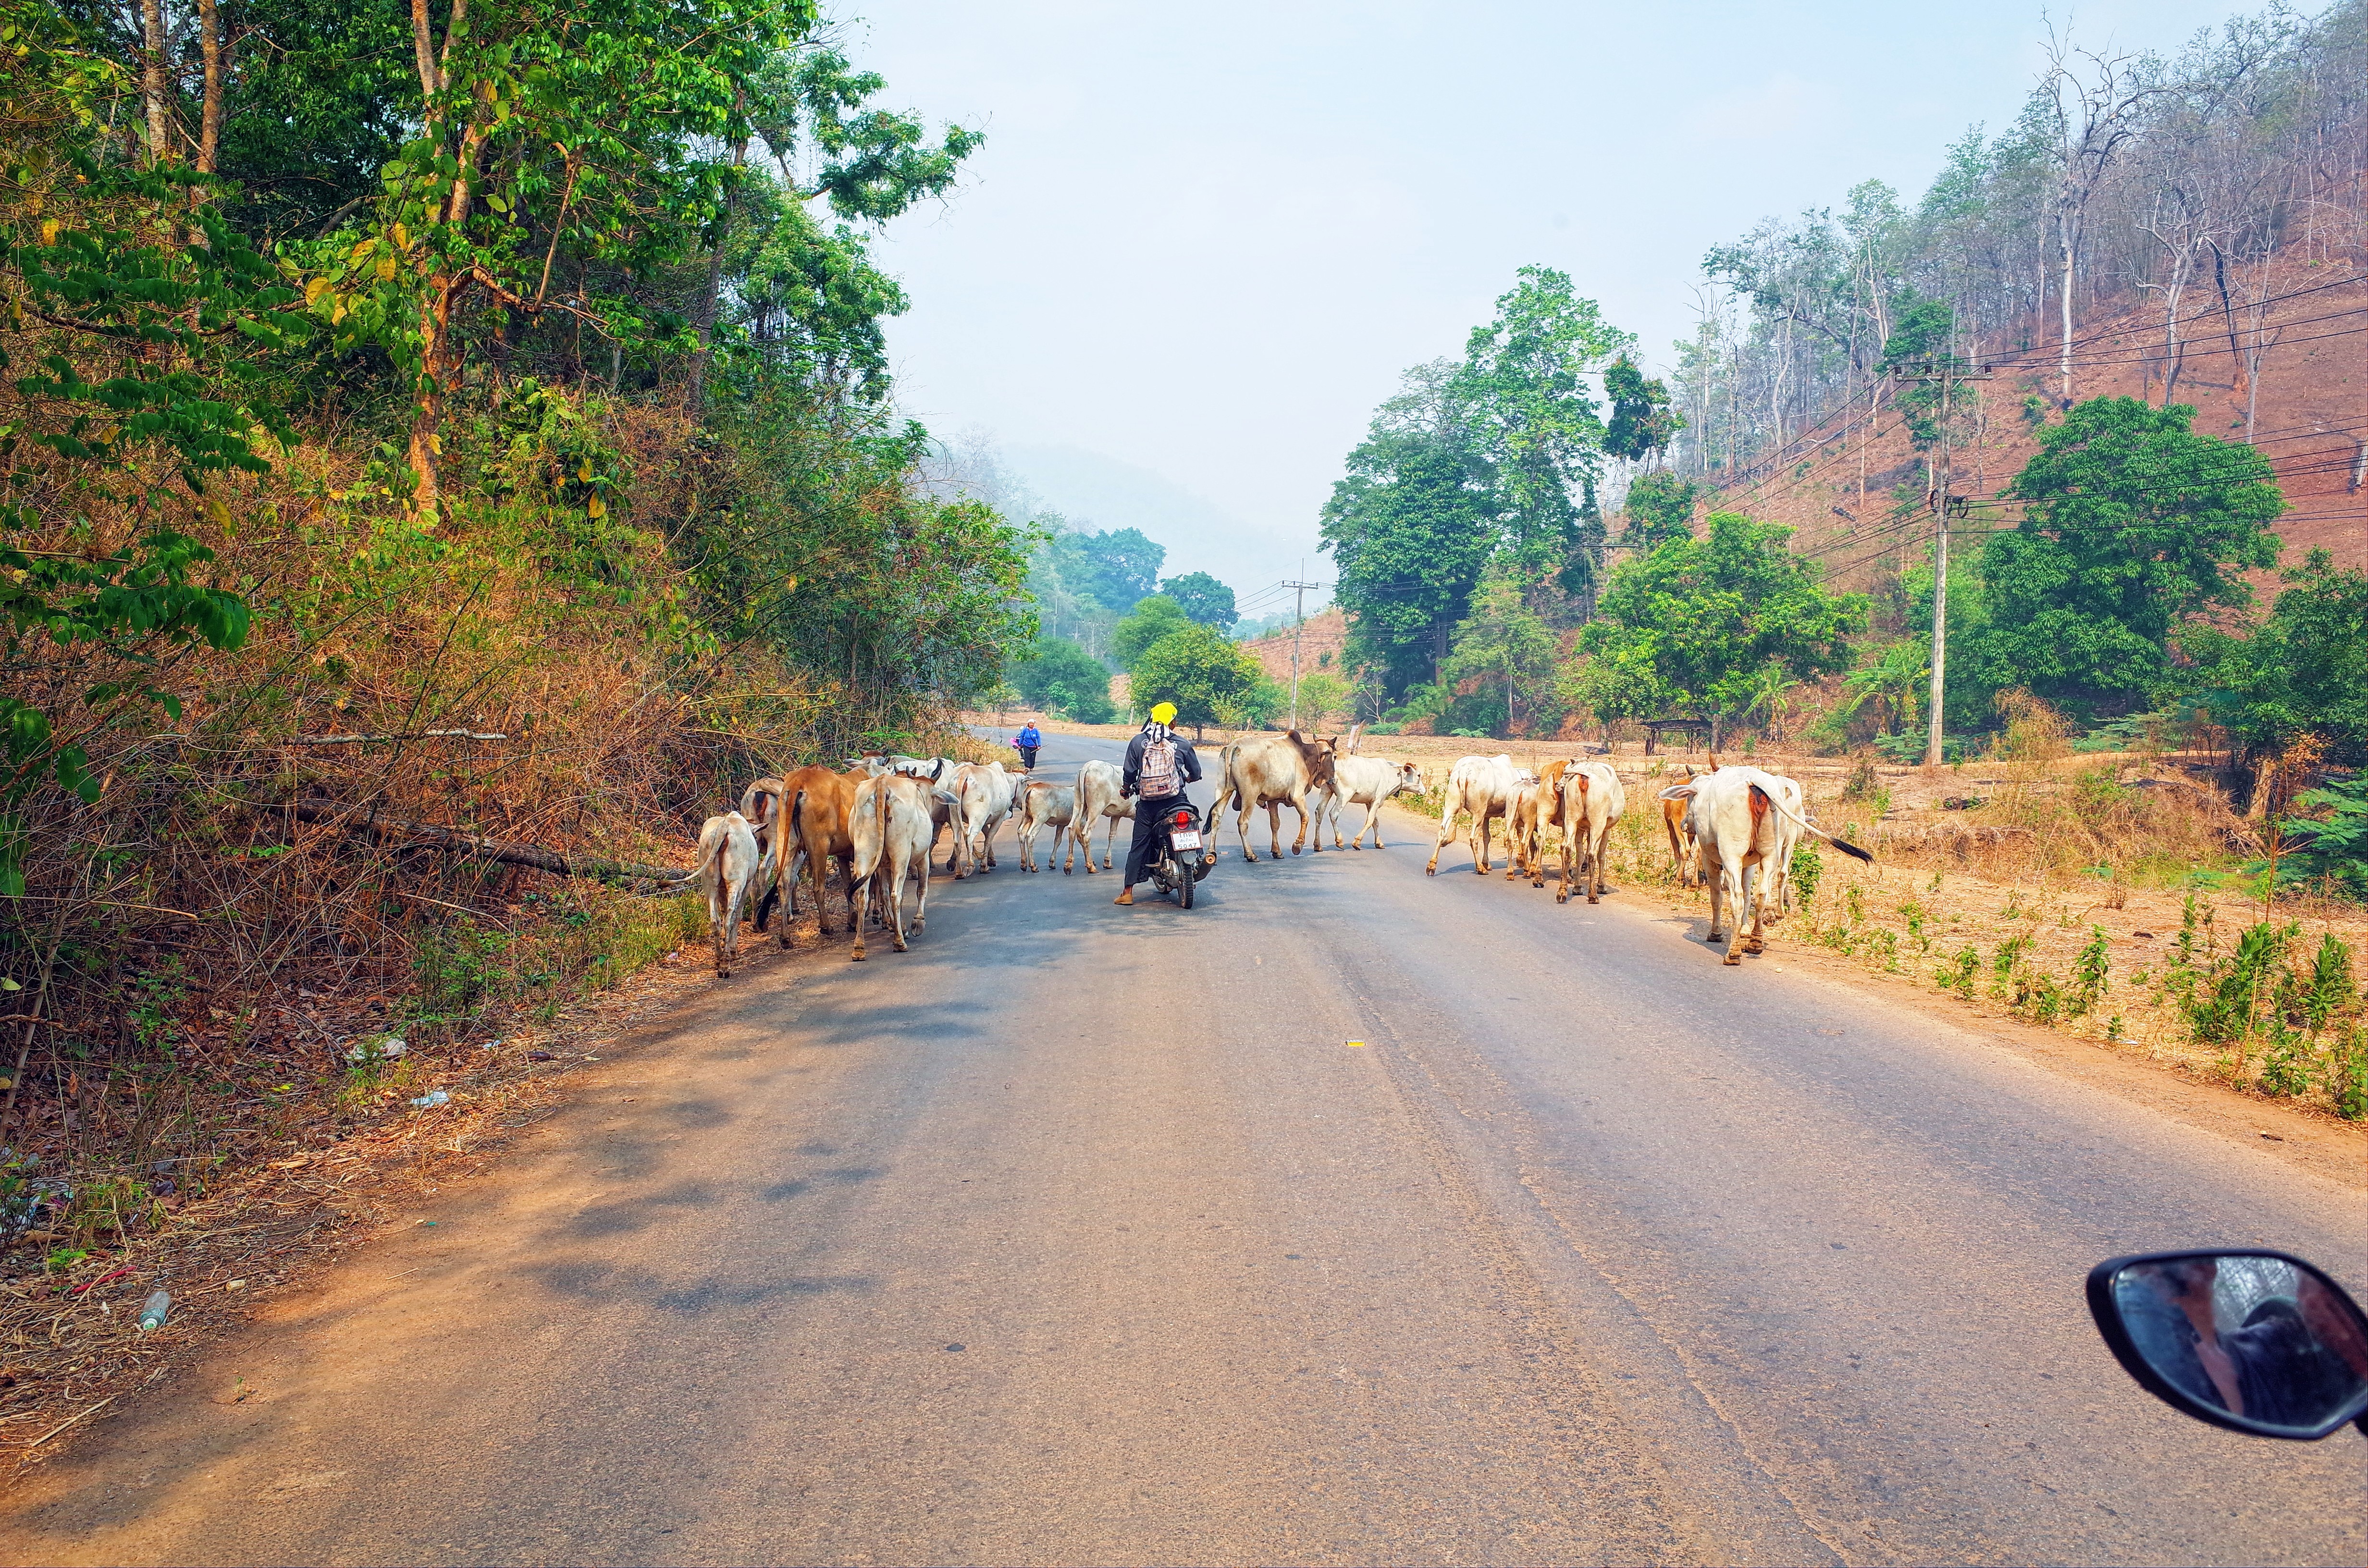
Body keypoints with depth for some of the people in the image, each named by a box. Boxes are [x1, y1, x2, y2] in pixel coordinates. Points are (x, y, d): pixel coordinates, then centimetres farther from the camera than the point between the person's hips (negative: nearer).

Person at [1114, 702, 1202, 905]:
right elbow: (1196, 773, 10)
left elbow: (1130, 772, 2)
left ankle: (1127, 892, 4)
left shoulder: (1138, 742, 1)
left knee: (1139, 846, 5)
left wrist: (1125, 789, 23)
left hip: (1147, 803, 1)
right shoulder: (1182, 744, 2)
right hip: (1176, 801, -1)